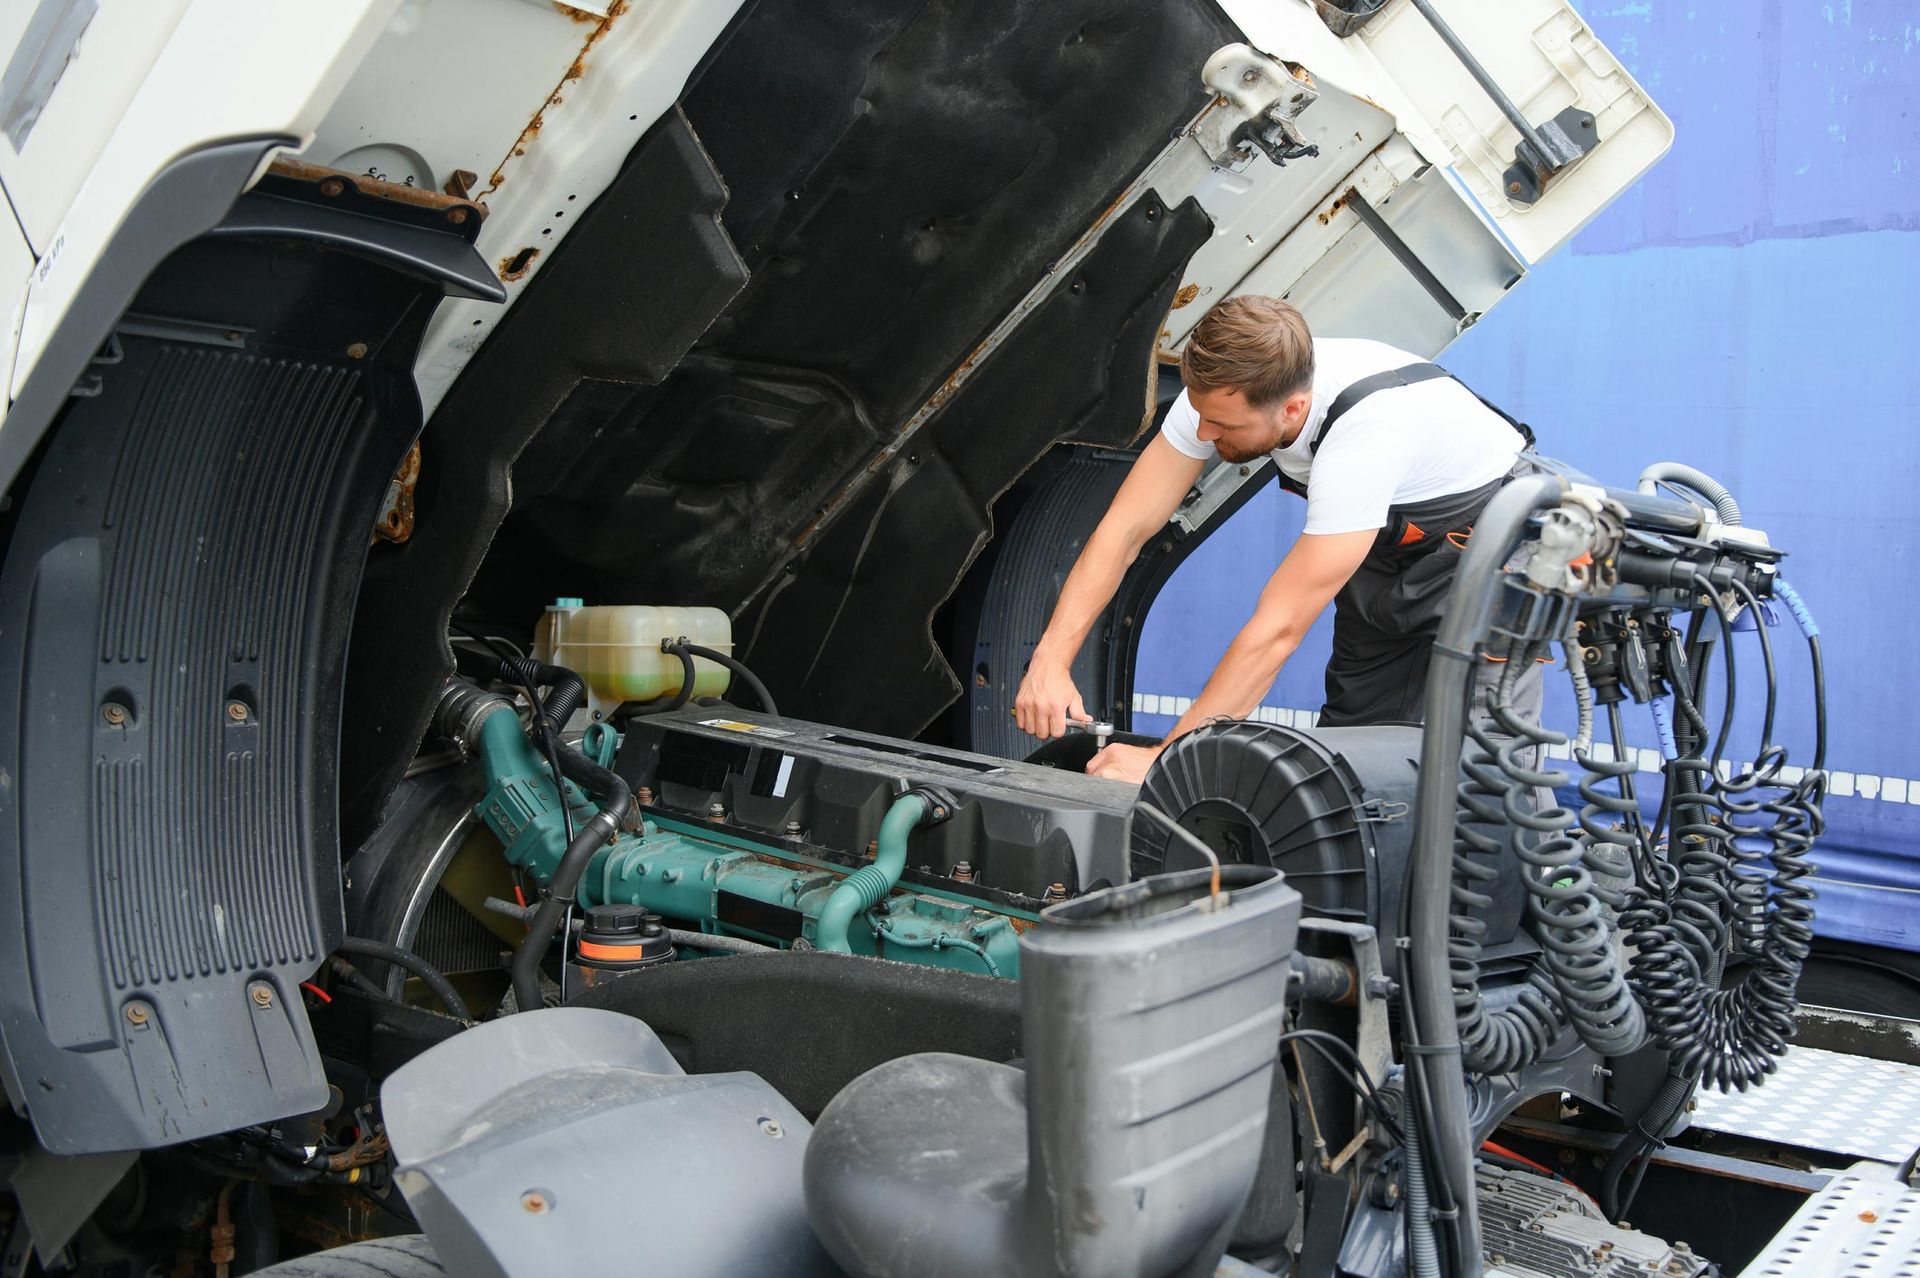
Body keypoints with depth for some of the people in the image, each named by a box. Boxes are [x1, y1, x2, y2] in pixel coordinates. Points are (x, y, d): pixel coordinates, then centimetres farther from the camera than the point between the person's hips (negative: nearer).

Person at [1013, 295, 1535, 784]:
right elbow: (1125, 529, -18)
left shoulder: (1365, 430, -42)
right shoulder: (1221, 390, -24)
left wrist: (1165, 757, -37)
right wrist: (1050, 660, -29)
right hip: (1390, 540, 6)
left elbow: (1278, 629, -40)